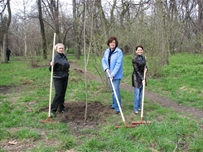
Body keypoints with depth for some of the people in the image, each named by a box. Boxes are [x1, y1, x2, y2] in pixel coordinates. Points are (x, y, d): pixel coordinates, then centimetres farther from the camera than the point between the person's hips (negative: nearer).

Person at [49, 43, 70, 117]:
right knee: (58, 94, -10)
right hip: (57, 78, -6)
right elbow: (51, 69, -17)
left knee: (63, 94, 10)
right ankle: (53, 110, 0)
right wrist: (51, 65, -37)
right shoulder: (55, 57, -14)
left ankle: (61, 109, 21)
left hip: (65, 77, 7)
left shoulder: (64, 56, 7)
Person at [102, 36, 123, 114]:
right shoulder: (107, 51, 4)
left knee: (116, 90, -10)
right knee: (112, 90, 18)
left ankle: (117, 107, -2)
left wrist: (113, 74, -23)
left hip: (116, 75, -7)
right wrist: (106, 68, -11)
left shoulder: (119, 52, -16)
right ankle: (114, 104, 33)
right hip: (110, 74, 7)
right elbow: (103, 60, 7)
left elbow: (118, 64, -20)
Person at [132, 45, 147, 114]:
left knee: (141, 94, 12)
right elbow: (137, 70, -19)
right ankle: (135, 109, 5)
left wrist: (146, 68, -7)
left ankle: (138, 107, 24)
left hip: (142, 76, 7)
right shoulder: (134, 59, -17)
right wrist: (142, 79, -23)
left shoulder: (143, 57, 4)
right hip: (136, 77, -7)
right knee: (137, 94, -5)